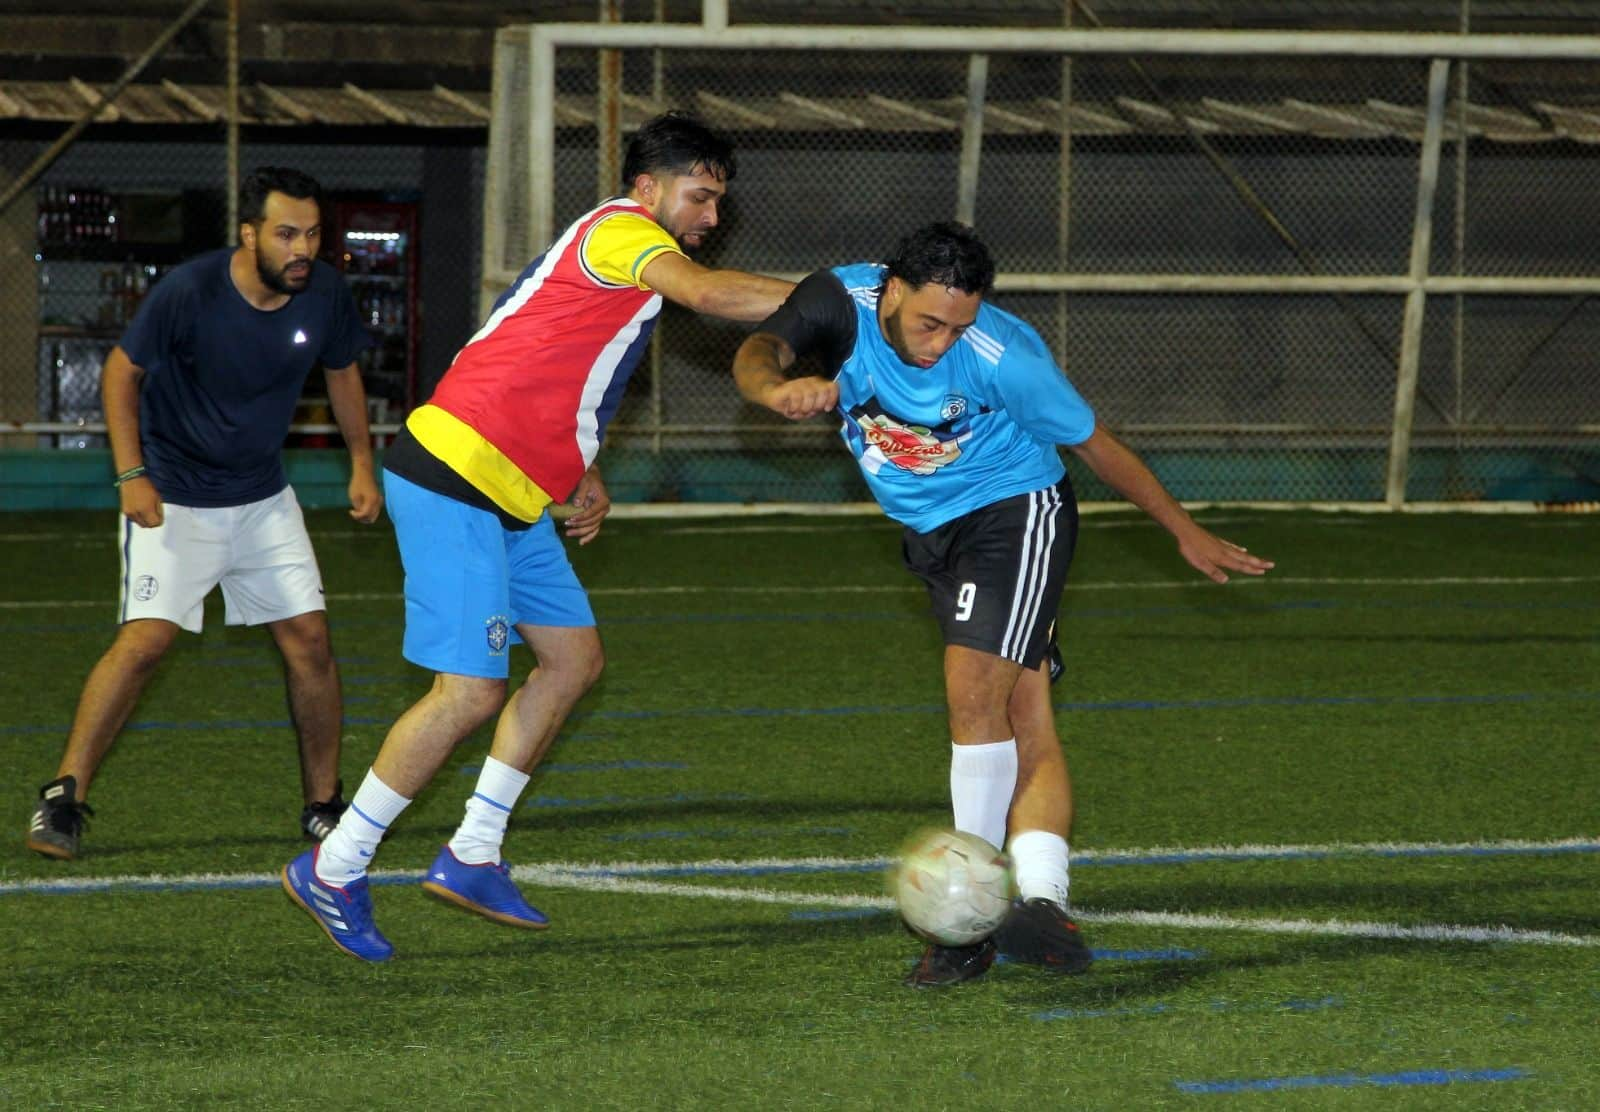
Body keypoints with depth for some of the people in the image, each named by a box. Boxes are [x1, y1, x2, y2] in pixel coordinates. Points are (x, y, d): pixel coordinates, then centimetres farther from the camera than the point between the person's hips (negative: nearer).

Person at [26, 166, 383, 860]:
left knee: (309, 640, -2)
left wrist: (362, 465, 10)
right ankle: (64, 798, -11)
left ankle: (323, 804, 13)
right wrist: (131, 475, -14)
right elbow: (122, 370, -9)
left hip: (263, 498, 5)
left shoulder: (325, 295, -8)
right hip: (172, 499, -4)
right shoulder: (189, 293, -21)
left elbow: (342, 372, 13)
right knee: (146, 639, -17)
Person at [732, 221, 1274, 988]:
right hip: (930, 537, 5)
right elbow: (757, 355, -32)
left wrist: (1185, 533, 1)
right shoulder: (843, 302, -15)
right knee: (1025, 723, 0)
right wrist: (777, 387, -57)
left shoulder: (1002, 357, -24)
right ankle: (1042, 902, -8)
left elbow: (1093, 444, -10)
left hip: (1015, 514, -5)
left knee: (975, 689, -22)